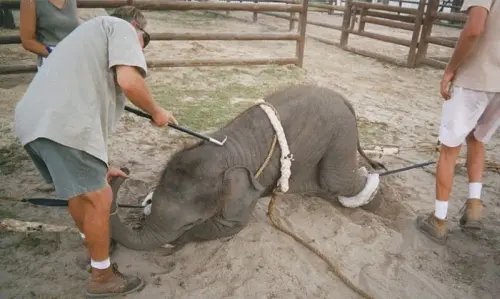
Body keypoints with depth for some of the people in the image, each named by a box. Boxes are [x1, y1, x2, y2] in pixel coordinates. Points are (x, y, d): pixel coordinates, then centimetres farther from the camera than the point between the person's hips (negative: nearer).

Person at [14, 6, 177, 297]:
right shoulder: (121, 28, 8)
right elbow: (129, 81, -14)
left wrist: (100, 166, 38)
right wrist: (156, 112, 7)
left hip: (34, 121, 10)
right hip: (63, 125, -10)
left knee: (79, 189, 27)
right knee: (99, 198, 4)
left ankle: (95, 243, 49)